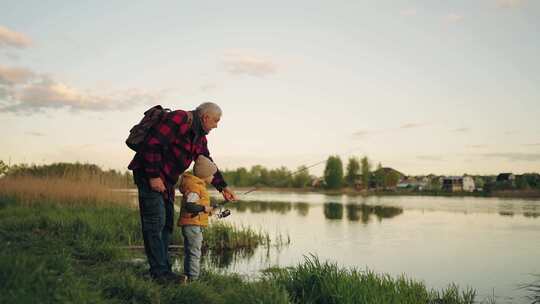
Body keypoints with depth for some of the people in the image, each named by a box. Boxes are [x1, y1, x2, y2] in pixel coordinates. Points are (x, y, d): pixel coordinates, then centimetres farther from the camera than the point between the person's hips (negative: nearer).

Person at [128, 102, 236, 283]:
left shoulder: (200, 136, 11)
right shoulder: (178, 120, -19)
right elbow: (152, 143, -26)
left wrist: (223, 187, 13)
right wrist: (154, 176, -25)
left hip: (166, 181, 10)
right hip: (149, 175, -10)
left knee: (167, 223, 10)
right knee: (155, 222, -10)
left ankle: (164, 270, 17)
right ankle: (159, 272, -5)